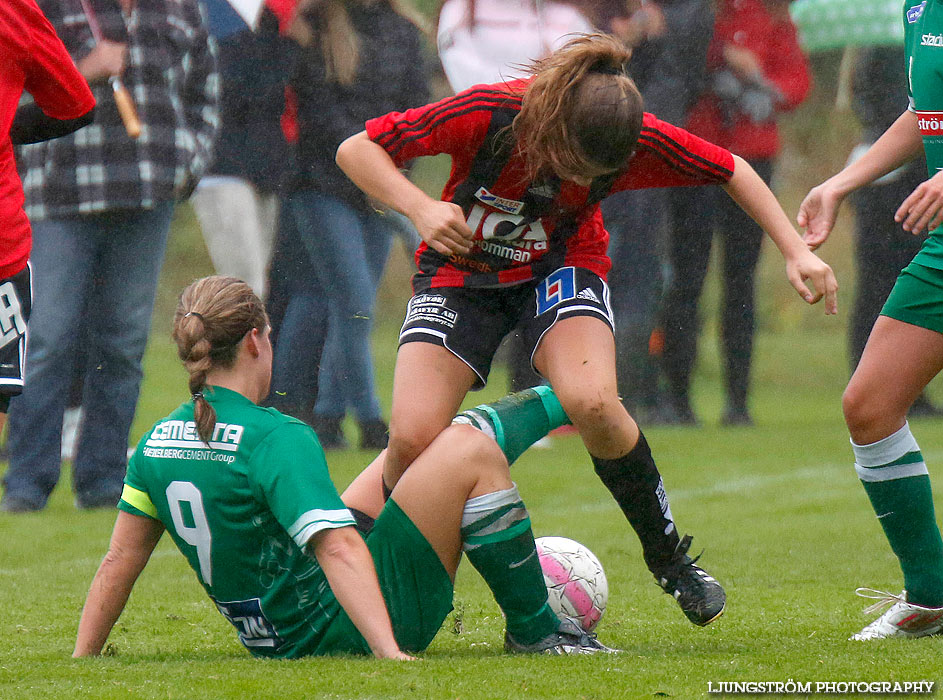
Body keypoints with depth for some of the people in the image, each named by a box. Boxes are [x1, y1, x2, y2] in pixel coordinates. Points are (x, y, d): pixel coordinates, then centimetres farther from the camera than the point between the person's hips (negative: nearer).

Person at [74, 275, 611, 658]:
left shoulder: (157, 444, 2)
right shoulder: (275, 438, -23)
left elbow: (119, 563, 6)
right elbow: (338, 551, -31)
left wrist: (82, 660, 15)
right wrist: (389, 652, -38)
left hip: (274, 642, 9)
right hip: (340, 634, -9)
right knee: (468, 452, -4)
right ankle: (535, 631, 6)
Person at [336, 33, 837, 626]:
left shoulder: (635, 139, -25)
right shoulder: (486, 114, -31)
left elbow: (730, 170, -6)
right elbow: (356, 150, -20)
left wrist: (796, 251, -9)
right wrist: (421, 208, -34)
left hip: (561, 267, 0)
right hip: (462, 268, 0)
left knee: (591, 402, -30)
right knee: (413, 439, -21)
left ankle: (668, 555, -8)